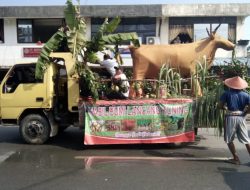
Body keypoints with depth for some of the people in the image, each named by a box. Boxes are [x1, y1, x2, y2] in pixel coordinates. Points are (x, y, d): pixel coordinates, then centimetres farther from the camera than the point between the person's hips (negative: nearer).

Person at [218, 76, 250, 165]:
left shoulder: (227, 93, -3)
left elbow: (220, 105, -8)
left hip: (230, 117, -3)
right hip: (241, 117, 3)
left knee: (229, 139, 10)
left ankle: (236, 158, 11)